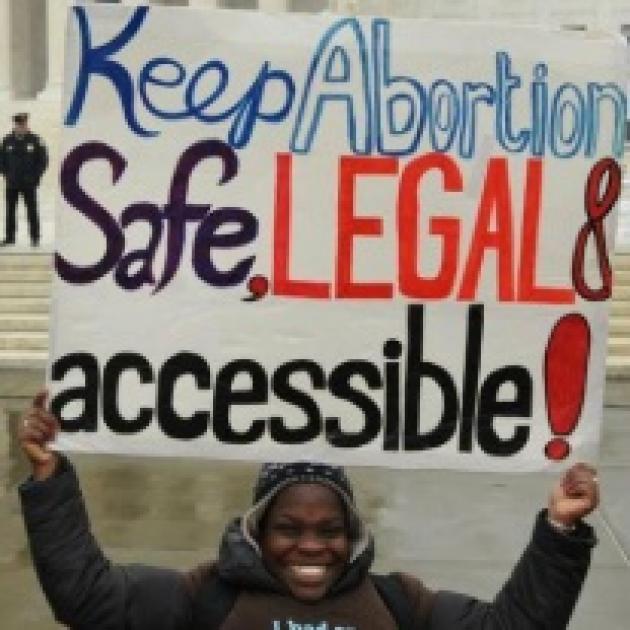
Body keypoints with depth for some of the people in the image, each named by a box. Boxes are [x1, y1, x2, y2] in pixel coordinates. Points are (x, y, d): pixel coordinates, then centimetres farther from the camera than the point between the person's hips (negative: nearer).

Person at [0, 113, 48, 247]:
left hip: (29, 184, -2)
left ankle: (35, 237, 10)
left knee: (32, 210, 2)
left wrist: (35, 176, -7)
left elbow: (43, 160, -1)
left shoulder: (35, 140, -4)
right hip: (11, 183, 2)